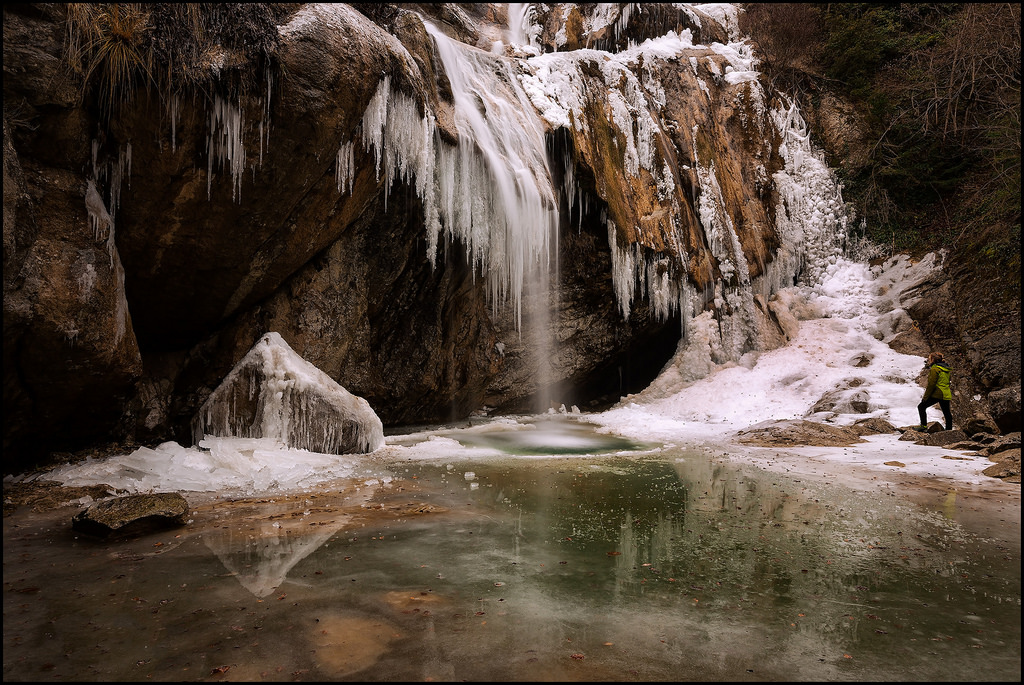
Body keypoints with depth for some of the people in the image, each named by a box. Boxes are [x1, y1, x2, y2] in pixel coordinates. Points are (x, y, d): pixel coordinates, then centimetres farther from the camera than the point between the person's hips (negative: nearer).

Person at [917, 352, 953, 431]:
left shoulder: (935, 369, -11)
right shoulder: (946, 369, 16)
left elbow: (931, 384, -15)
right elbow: (947, 382, 22)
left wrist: (925, 397, -12)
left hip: (937, 394, -9)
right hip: (946, 394, 9)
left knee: (921, 407, -1)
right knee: (947, 413, 12)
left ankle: (924, 425, -9)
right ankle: (949, 430, 17)